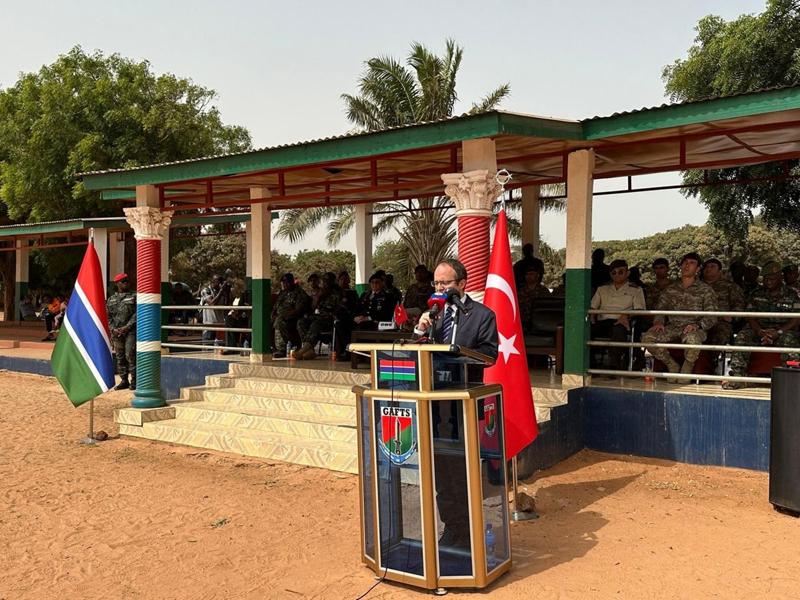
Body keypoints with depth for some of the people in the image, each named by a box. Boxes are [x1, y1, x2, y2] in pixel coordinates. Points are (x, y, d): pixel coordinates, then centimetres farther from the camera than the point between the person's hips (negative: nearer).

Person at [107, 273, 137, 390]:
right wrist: (113, 329, -3)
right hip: (116, 332, 4)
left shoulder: (134, 296, 2)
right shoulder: (111, 299, 14)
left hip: (131, 331, -4)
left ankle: (134, 380, -1)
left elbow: (137, 314, -6)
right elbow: (108, 316, 12)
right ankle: (124, 381, 15)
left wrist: (127, 327, -13)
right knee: (120, 357, 7)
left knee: (130, 355, -10)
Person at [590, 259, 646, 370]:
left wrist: (626, 316, -17)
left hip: (620, 322, -3)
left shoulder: (635, 290, 19)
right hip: (602, 322, 3)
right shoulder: (602, 289, 29)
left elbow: (639, 310, 4)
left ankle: (615, 367, -41)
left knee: (618, 330, -42)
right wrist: (591, 317, -4)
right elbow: (592, 307, 20)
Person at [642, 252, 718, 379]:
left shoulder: (705, 290, 6)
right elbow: (660, 309, 14)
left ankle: (687, 368, -9)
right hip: (672, 327, 3)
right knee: (647, 337, -25)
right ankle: (672, 365, -3)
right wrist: (659, 322, -10)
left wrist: (697, 325, -22)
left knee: (692, 338, -41)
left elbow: (711, 317, -1)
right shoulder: (670, 290, 17)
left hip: (693, 328, -3)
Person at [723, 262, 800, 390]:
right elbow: (750, 317, 6)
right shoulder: (756, 294, 13)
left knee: (789, 339, -37)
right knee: (742, 337, -27)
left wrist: (779, 332, -19)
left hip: (783, 330, -2)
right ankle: (737, 376, -34)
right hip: (760, 329, 2)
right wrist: (760, 332, -15)